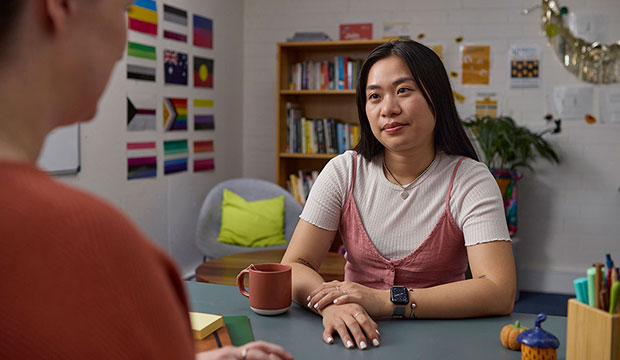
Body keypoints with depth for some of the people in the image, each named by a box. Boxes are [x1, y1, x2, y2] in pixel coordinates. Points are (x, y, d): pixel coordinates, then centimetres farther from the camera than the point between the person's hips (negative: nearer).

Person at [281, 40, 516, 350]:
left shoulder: (471, 181, -7)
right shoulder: (343, 172, 0)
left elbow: (500, 294, -18)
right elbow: (294, 266, -5)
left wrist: (388, 301, -26)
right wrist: (330, 304, -28)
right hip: (358, 340, 3)